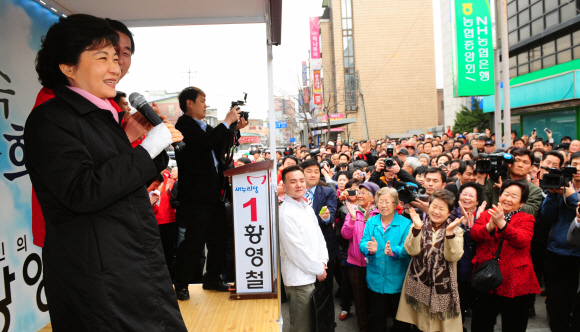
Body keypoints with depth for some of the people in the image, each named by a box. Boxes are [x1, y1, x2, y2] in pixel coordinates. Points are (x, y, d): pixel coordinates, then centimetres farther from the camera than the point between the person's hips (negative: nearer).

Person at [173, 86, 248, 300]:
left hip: (214, 193, 9)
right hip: (195, 195, -9)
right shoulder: (184, 124, -8)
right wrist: (227, 122, -12)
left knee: (218, 239, 13)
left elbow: (220, 146, 27)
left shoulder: (205, 127, 19)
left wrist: (235, 129, 14)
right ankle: (181, 285, 11)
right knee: (195, 241, -5)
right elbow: (207, 142, -23)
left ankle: (212, 279, 27)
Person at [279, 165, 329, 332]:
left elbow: (319, 236, 14)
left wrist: (322, 262, 0)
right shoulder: (285, 213, -19)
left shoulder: (307, 207, 10)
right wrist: (318, 270, -10)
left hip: (314, 275, 8)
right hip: (299, 278, -8)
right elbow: (296, 250, -20)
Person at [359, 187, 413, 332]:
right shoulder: (371, 222, 6)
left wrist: (393, 251, -35)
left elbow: (407, 248, -16)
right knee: (376, 320, 15)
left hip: (397, 281, -3)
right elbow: (362, 243, -2)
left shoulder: (405, 224, -6)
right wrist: (369, 248, -25)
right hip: (375, 280, 3)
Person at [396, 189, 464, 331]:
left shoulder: (456, 231, 2)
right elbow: (412, 251, -12)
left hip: (443, 287, 0)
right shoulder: (419, 227, 4)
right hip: (419, 285, 1)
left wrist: (449, 232, -25)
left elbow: (453, 257, -14)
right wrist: (417, 228, -23)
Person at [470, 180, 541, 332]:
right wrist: (489, 226, -27)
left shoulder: (526, 219, 3)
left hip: (513, 281, -1)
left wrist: (501, 223, -30)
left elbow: (523, 240, -17)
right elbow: (474, 233, -8)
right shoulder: (488, 214, 8)